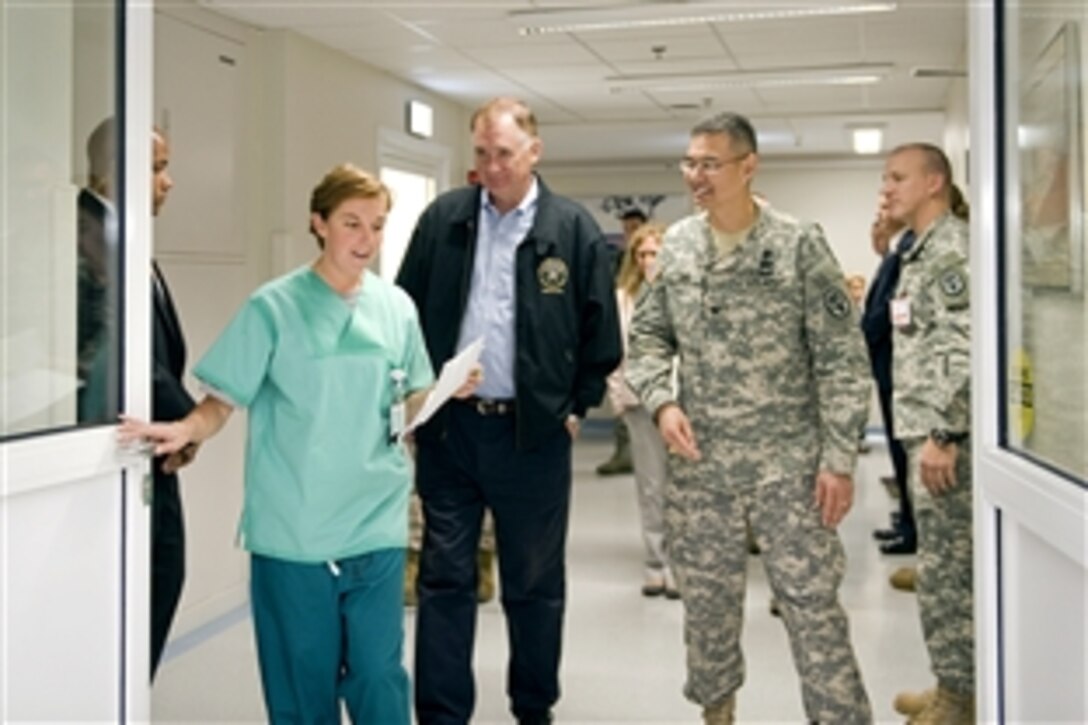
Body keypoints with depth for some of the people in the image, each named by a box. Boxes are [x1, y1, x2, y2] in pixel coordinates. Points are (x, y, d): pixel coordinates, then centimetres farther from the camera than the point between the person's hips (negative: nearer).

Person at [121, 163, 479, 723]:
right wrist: (184, 430, -25)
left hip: (376, 527, 2)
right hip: (292, 529, -2)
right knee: (301, 679, 9)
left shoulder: (396, 307, 5)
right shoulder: (273, 307, -5)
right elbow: (222, 403, -5)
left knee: (379, 674, 6)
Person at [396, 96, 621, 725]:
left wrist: (577, 409, 0)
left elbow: (602, 333, 2)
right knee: (445, 578, 6)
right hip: (448, 426, 2)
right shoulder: (443, 218, 4)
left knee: (535, 584, 11)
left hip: (533, 432, -1)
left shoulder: (575, 229, -2)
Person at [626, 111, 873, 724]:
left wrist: (839, 459, -13)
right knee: (706, 594, 15)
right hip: (699, 458, 4)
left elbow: (842, 360, -8)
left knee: (813, 601, 0)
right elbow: (648, 336, 12)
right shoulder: (677, 246, 3)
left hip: (789, 457, -4)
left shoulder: (800, 245, -8)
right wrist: (662, 402, -7)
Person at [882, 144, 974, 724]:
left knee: (945, 571, -4)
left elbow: (965, 349, -22)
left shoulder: (954, 248, -13)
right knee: (944, 567, 15)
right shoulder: (922, 251, 18)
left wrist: (942, 433, -23)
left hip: (946, 434, -10)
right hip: (926, 429, 10)